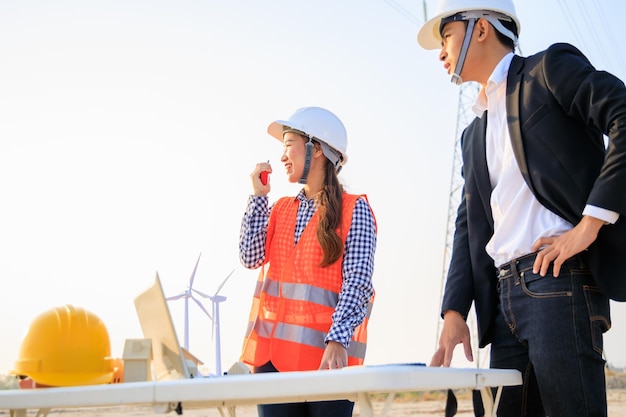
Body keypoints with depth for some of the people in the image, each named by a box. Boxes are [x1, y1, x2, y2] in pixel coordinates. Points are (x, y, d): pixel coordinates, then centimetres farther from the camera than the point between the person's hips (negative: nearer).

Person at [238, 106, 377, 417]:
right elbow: (251, 258, 2)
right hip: (273, 351, 5)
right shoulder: (280, 209, 15)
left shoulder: (354, 210, -2)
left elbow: (357, 282, -10)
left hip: (327, 354, -5)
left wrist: (338, 341, -22)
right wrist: (259, 196, 4)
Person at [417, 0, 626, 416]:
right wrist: (454, 311, 8)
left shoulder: (550, 68, 5)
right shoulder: (474, 134, 25)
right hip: (504, 295, 8)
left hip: (558, 275, -7)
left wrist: (588, 225, -15)